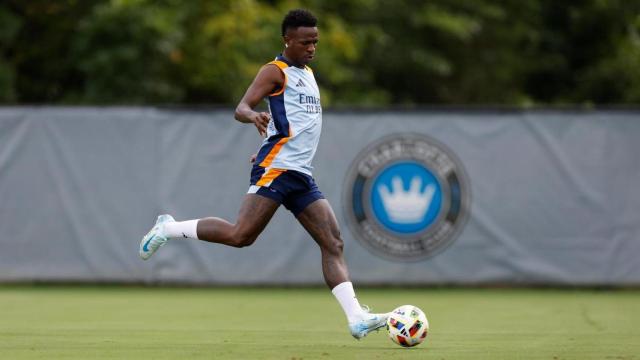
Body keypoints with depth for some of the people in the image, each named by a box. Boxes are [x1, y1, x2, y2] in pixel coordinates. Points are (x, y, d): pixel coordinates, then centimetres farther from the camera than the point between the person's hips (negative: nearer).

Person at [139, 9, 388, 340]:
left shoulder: (307, 73, 23)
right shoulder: (276, 71, -3)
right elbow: (241, 109, -16)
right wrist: (253, 116, -36)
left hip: (301, 175, 8)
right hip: (276, 169, -8)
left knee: (333, 244, -3)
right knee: (241, 236, -19)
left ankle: (357, 319, -10)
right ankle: (169, 228, 0)